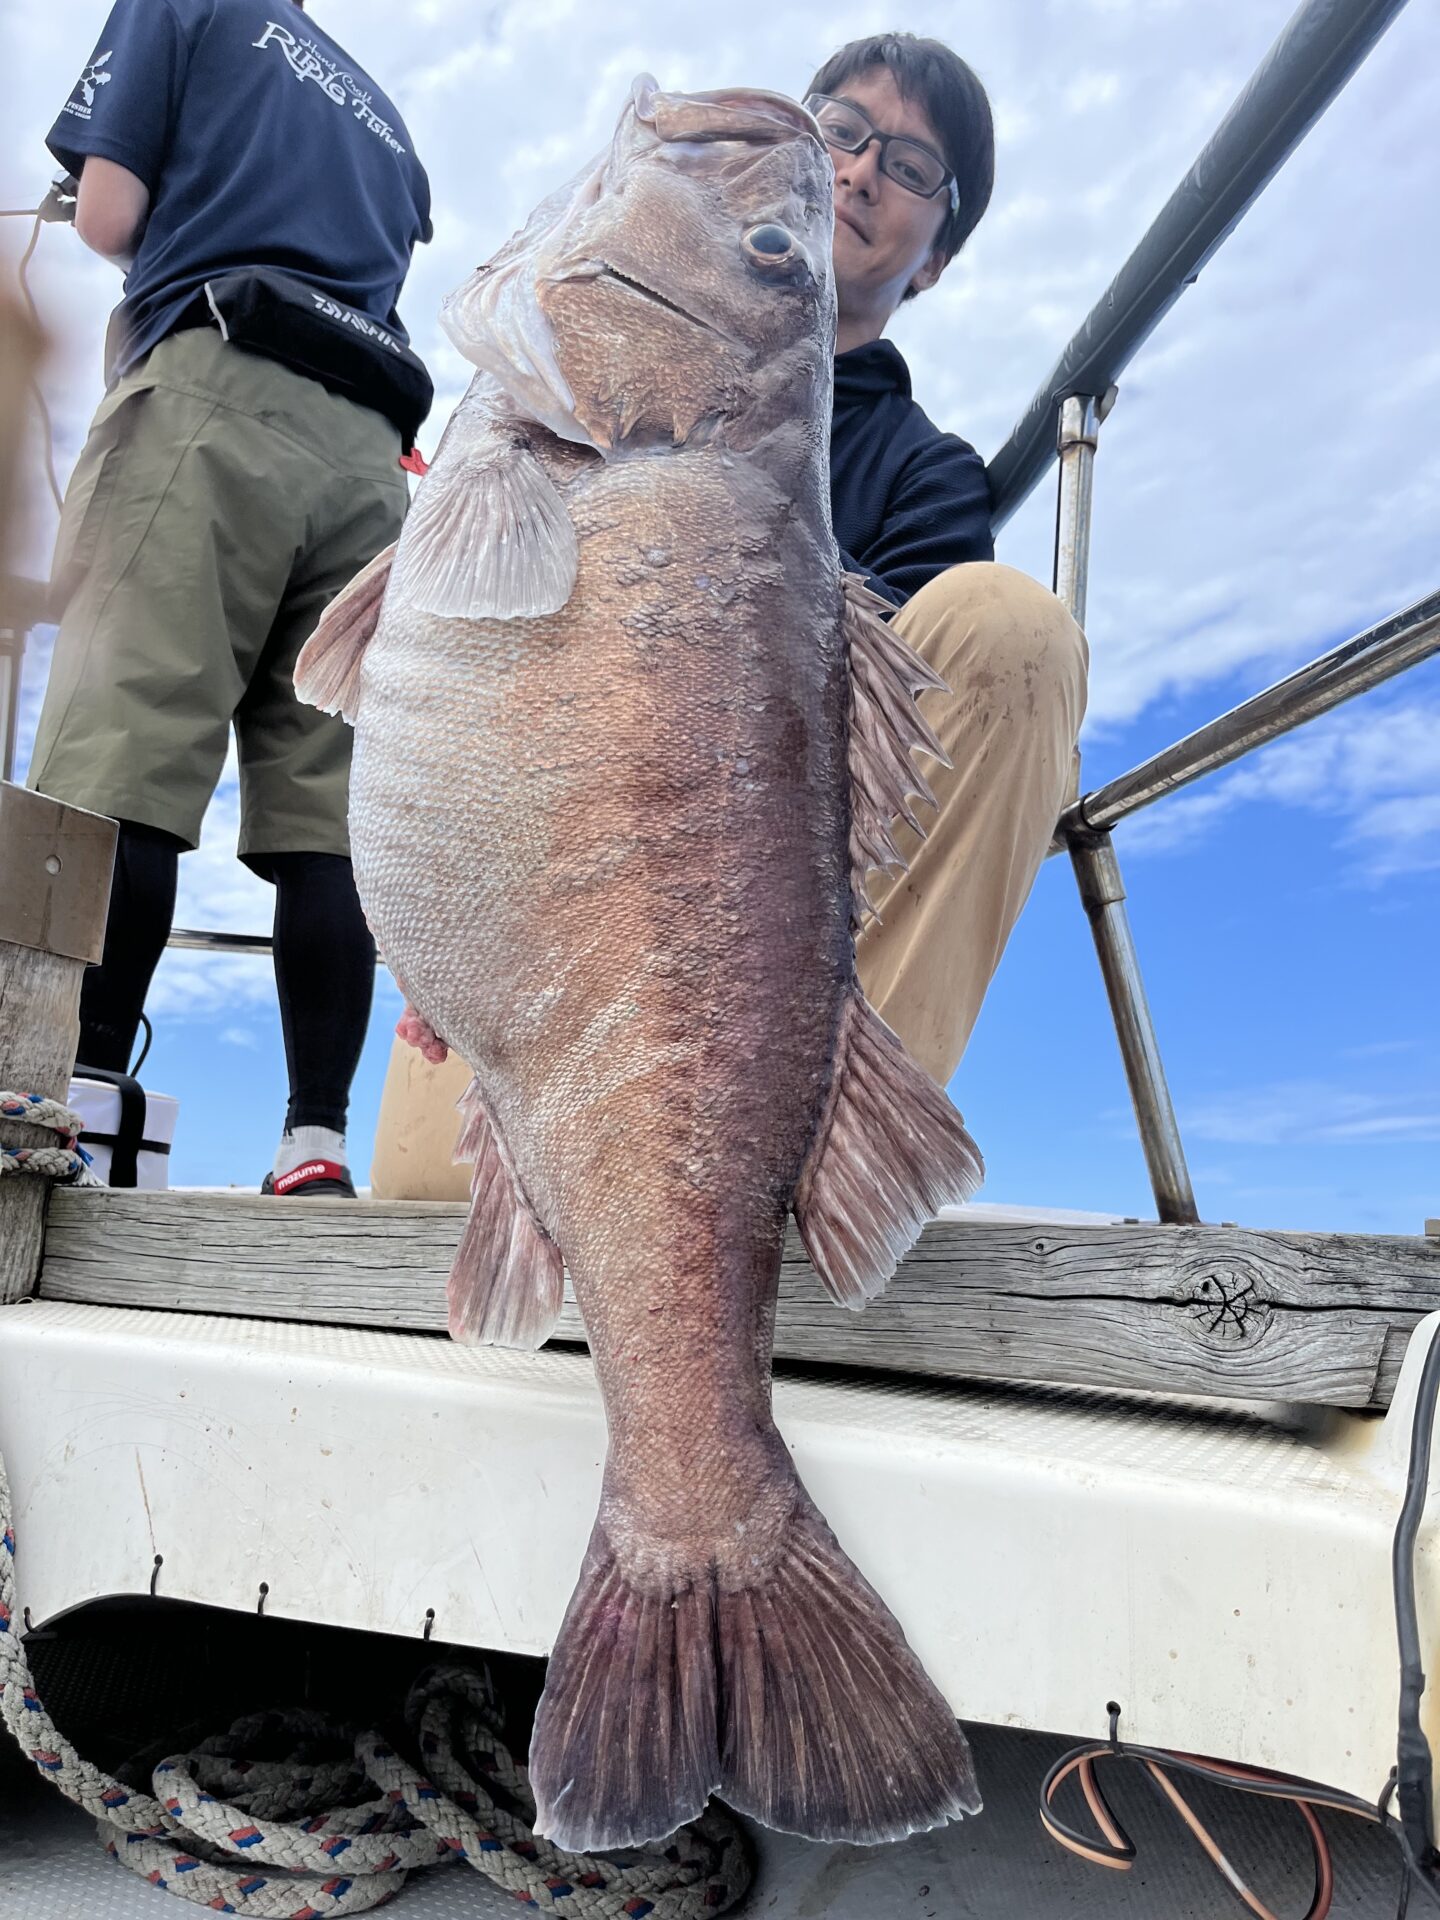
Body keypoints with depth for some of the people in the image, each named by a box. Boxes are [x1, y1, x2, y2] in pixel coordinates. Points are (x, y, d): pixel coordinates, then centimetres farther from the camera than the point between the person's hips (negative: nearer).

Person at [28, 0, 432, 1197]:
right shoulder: (381, 114, 35)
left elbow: (107, 220, 8)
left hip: (219, 395, -4)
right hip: (369, 445, 5)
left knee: (123, 765, -15)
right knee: (327, 813, -7)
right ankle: (316, 1144, -14)